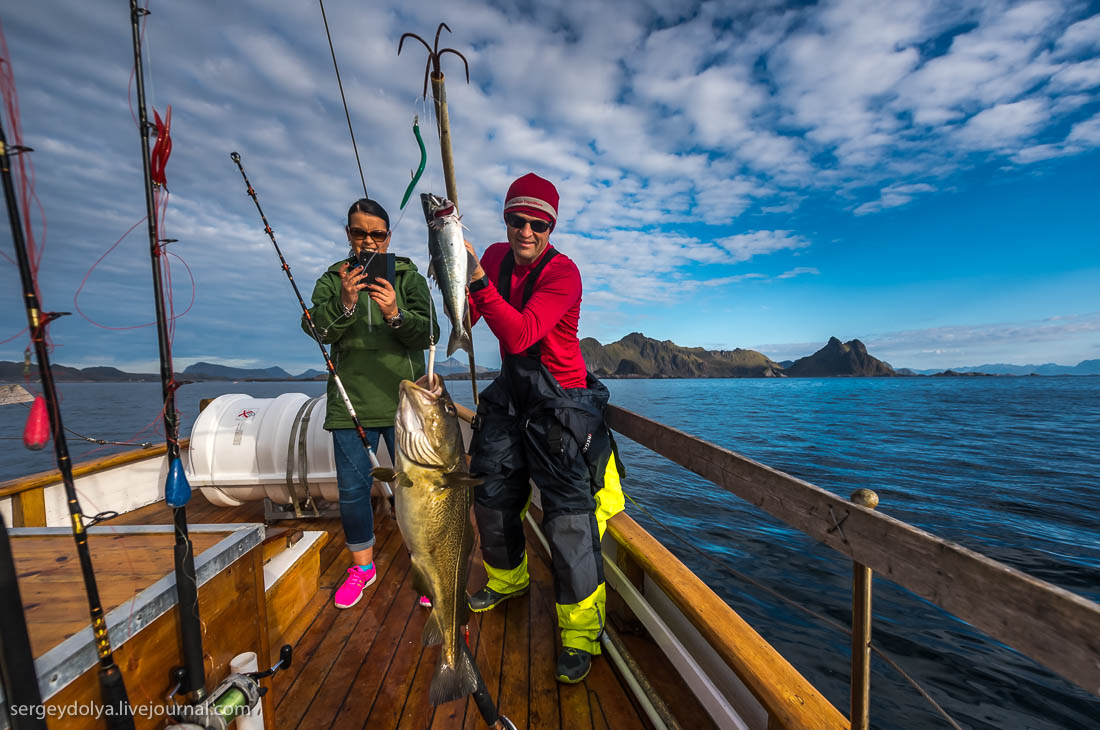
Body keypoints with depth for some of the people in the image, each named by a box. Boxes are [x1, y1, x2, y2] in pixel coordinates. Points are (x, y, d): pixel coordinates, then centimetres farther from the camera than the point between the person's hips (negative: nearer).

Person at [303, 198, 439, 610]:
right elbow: (315, 329, -7)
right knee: (352, 488, 10)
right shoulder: (332, 280, 9)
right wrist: (344, 303, -25)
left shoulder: (409, 278, 4)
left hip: (403, 402, -1)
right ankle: (362, 567, 35)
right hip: (350, 404, 2)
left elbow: (428, 334, -7)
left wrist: (395, 313, -25)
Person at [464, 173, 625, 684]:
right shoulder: (496, 257, 4)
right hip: (510, 395, 7)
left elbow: (520, 335, -31)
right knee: (491, 495, 18)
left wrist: (479, 281, -36)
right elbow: (465, 320, 3)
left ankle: (581, 632, 16)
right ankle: (508, 579, 47)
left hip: (559, 404, -6)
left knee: (569, 517, -7)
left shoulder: (562, 273, -17)